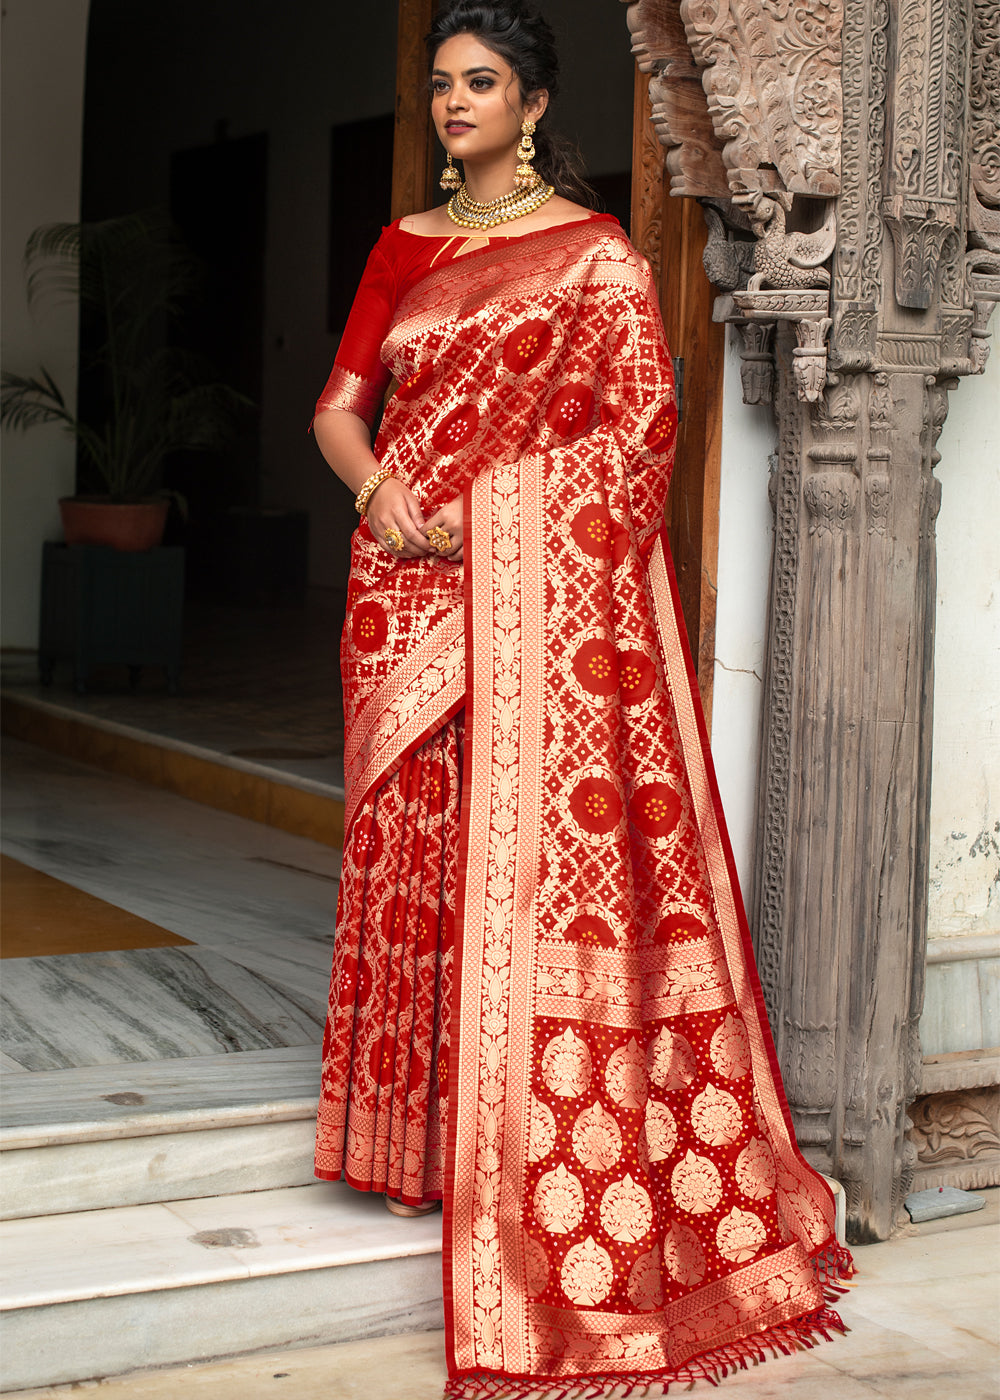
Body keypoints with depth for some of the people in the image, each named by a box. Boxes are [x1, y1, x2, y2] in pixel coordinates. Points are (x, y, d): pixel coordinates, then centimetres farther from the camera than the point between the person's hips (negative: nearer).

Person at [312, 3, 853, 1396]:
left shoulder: (593, 252, 0)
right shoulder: (405, 247, 16)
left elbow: (642, 418, -6)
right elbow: (342, 407, 14)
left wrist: (507, 529, -13)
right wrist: (379, 491, -7)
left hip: (539, 585, -5)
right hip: (409, 582, 5)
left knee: (538, 841, -7)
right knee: (414, 845, 8)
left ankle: (550, 1176, 0)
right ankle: (423, 1130, 20)